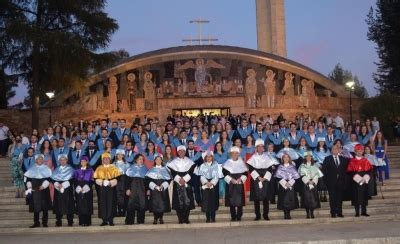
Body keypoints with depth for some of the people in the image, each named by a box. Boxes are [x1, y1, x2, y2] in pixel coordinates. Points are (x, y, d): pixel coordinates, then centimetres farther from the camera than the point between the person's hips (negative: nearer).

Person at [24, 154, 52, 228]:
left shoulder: (46, 168, 6)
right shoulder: (32, 169, 10)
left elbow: (48, 179, -2)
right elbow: (28, 179, 6)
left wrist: (43, 186, -16)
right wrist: (29, 187, -9)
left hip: (44, 190, -1)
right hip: (34, 190, 1)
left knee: (45, 207, -1)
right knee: (36, 207, 2)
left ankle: (44, 222, 5)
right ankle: (36, 222, 9)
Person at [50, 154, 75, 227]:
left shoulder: (70, 169, 6)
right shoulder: (56, 169, 14)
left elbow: (72, 179, -4)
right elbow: (53, 179, 5)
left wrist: (63, 185, -14)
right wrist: (57, 185, -13)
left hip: (68, 190, -2)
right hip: (58, 190, 2)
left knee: (69, 206, -5)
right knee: (58, 206, 0)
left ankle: (70, 222, -1)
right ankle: (58, 222, 5)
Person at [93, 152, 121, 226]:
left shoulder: (113, 168, 9)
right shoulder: (99, 169, 12)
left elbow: (117, 178, 0)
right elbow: (96, 178, 3)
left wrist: (110, 182, -16)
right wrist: (102, 182, -15)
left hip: (111, 188, -1)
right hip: (101, 189, 1)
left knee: (111, 203, -4)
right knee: (103, 204, -1)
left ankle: (110, 220, 2)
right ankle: (104, 220, 4)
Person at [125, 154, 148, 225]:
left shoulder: (145, 168, 15)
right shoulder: (131, 168, 6)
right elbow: (128, 179, 0)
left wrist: (147, 189, 4)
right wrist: (128, 189, -8)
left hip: (142, 188, 2)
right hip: (133, 188, -2)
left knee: (142, 204, -1)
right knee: (131, 204, -7)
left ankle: (140, 221, 6)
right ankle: (129, 221, -2)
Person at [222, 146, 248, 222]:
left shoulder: (241, 162, 8)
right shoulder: (227, 163, 5)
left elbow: (245, 173, 4)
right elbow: (225, 173, -3)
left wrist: (240, 179, -12)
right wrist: (231, 179, -15)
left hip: (239, 184, 1)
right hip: (230, 184, -1)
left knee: (240, 201, -2)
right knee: (231, 201, -1)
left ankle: (239, 217, 6)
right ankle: (233, 217, 5)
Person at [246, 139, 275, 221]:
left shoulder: (267, 157, 7)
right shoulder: (253, 157, 2)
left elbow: (270, 169, 2)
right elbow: (251, 169, -5)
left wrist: (265, 178, -9)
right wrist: (258, 177, -13)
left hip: (266, 180, 1)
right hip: (256, 180, -1)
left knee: (266, 198, 0)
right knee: (257, 198, -1)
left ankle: (265, 214, 8)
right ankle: (257, 215, 5)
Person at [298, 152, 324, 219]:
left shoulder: (315, 166, 12)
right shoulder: (302, 166, 6)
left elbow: (317, 174, 5)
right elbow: (302, 175, -3)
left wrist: (313, 181, -10)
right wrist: (308, 181, -13)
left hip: (313, 184, 2)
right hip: (305, 185, -2)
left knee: (313, 199, -3)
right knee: (307, 199, -5)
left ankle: (312, 213, 4)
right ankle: (308, 214, 0)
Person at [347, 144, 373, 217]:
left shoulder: (365, 160, 9)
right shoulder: (352, 161, 0)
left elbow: (369, 170, 5)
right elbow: (350, 171, -5)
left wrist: (365, 177, -11)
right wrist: (356, 177, -16)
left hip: (364, 181, 3)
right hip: (355, 181, -2)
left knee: (364, 196, 4)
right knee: (356, 196, -2)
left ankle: (364, 211, 11)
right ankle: (357, 212, 3)